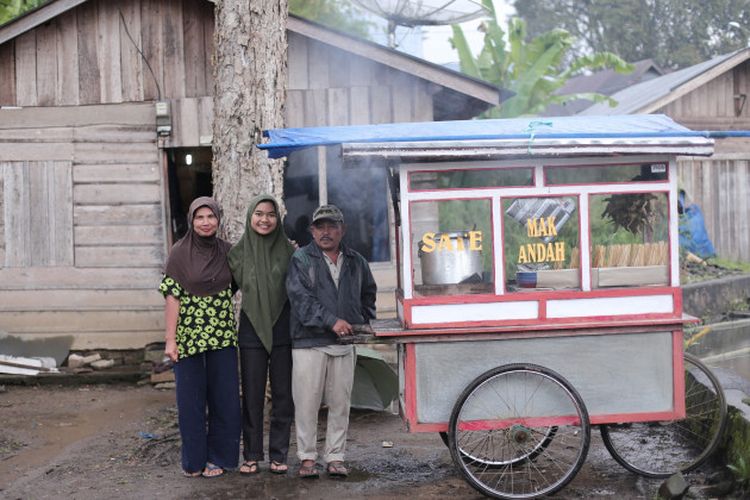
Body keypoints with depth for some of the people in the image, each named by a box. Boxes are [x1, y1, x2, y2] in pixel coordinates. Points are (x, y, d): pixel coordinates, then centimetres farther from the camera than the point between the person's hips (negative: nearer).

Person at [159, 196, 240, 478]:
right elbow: (172, 296, -6)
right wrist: (170, 339, -11)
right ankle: (194, 460, 16)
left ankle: (218, 457, 18)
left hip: (223, 337, 3)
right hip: (189, 336, -2)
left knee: (224, 397, 4)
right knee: (191, 399, 4)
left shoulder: (227, 251, 5)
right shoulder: (179, 253, -4)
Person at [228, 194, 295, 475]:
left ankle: (279, 454, 14)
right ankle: (251, 455, 14)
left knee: (283, 396, 4)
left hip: (283, 331, 0)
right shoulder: (238, 252, 1)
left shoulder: (288, 251, 0)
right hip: (252, 332, 0)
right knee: (252, 397, 4)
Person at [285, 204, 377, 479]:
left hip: (345, 344, 4)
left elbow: (368, 294, 29)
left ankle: (335, 457, 15)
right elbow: (301, 298, -12)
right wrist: (332, 321, -20)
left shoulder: (356, 262, 14)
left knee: (340, 405, 6)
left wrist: (363, 322, 13)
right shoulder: (301, 260, 0)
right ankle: (307, 458, 10)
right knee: (307, 404, -1)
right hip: (309, 343, -3)